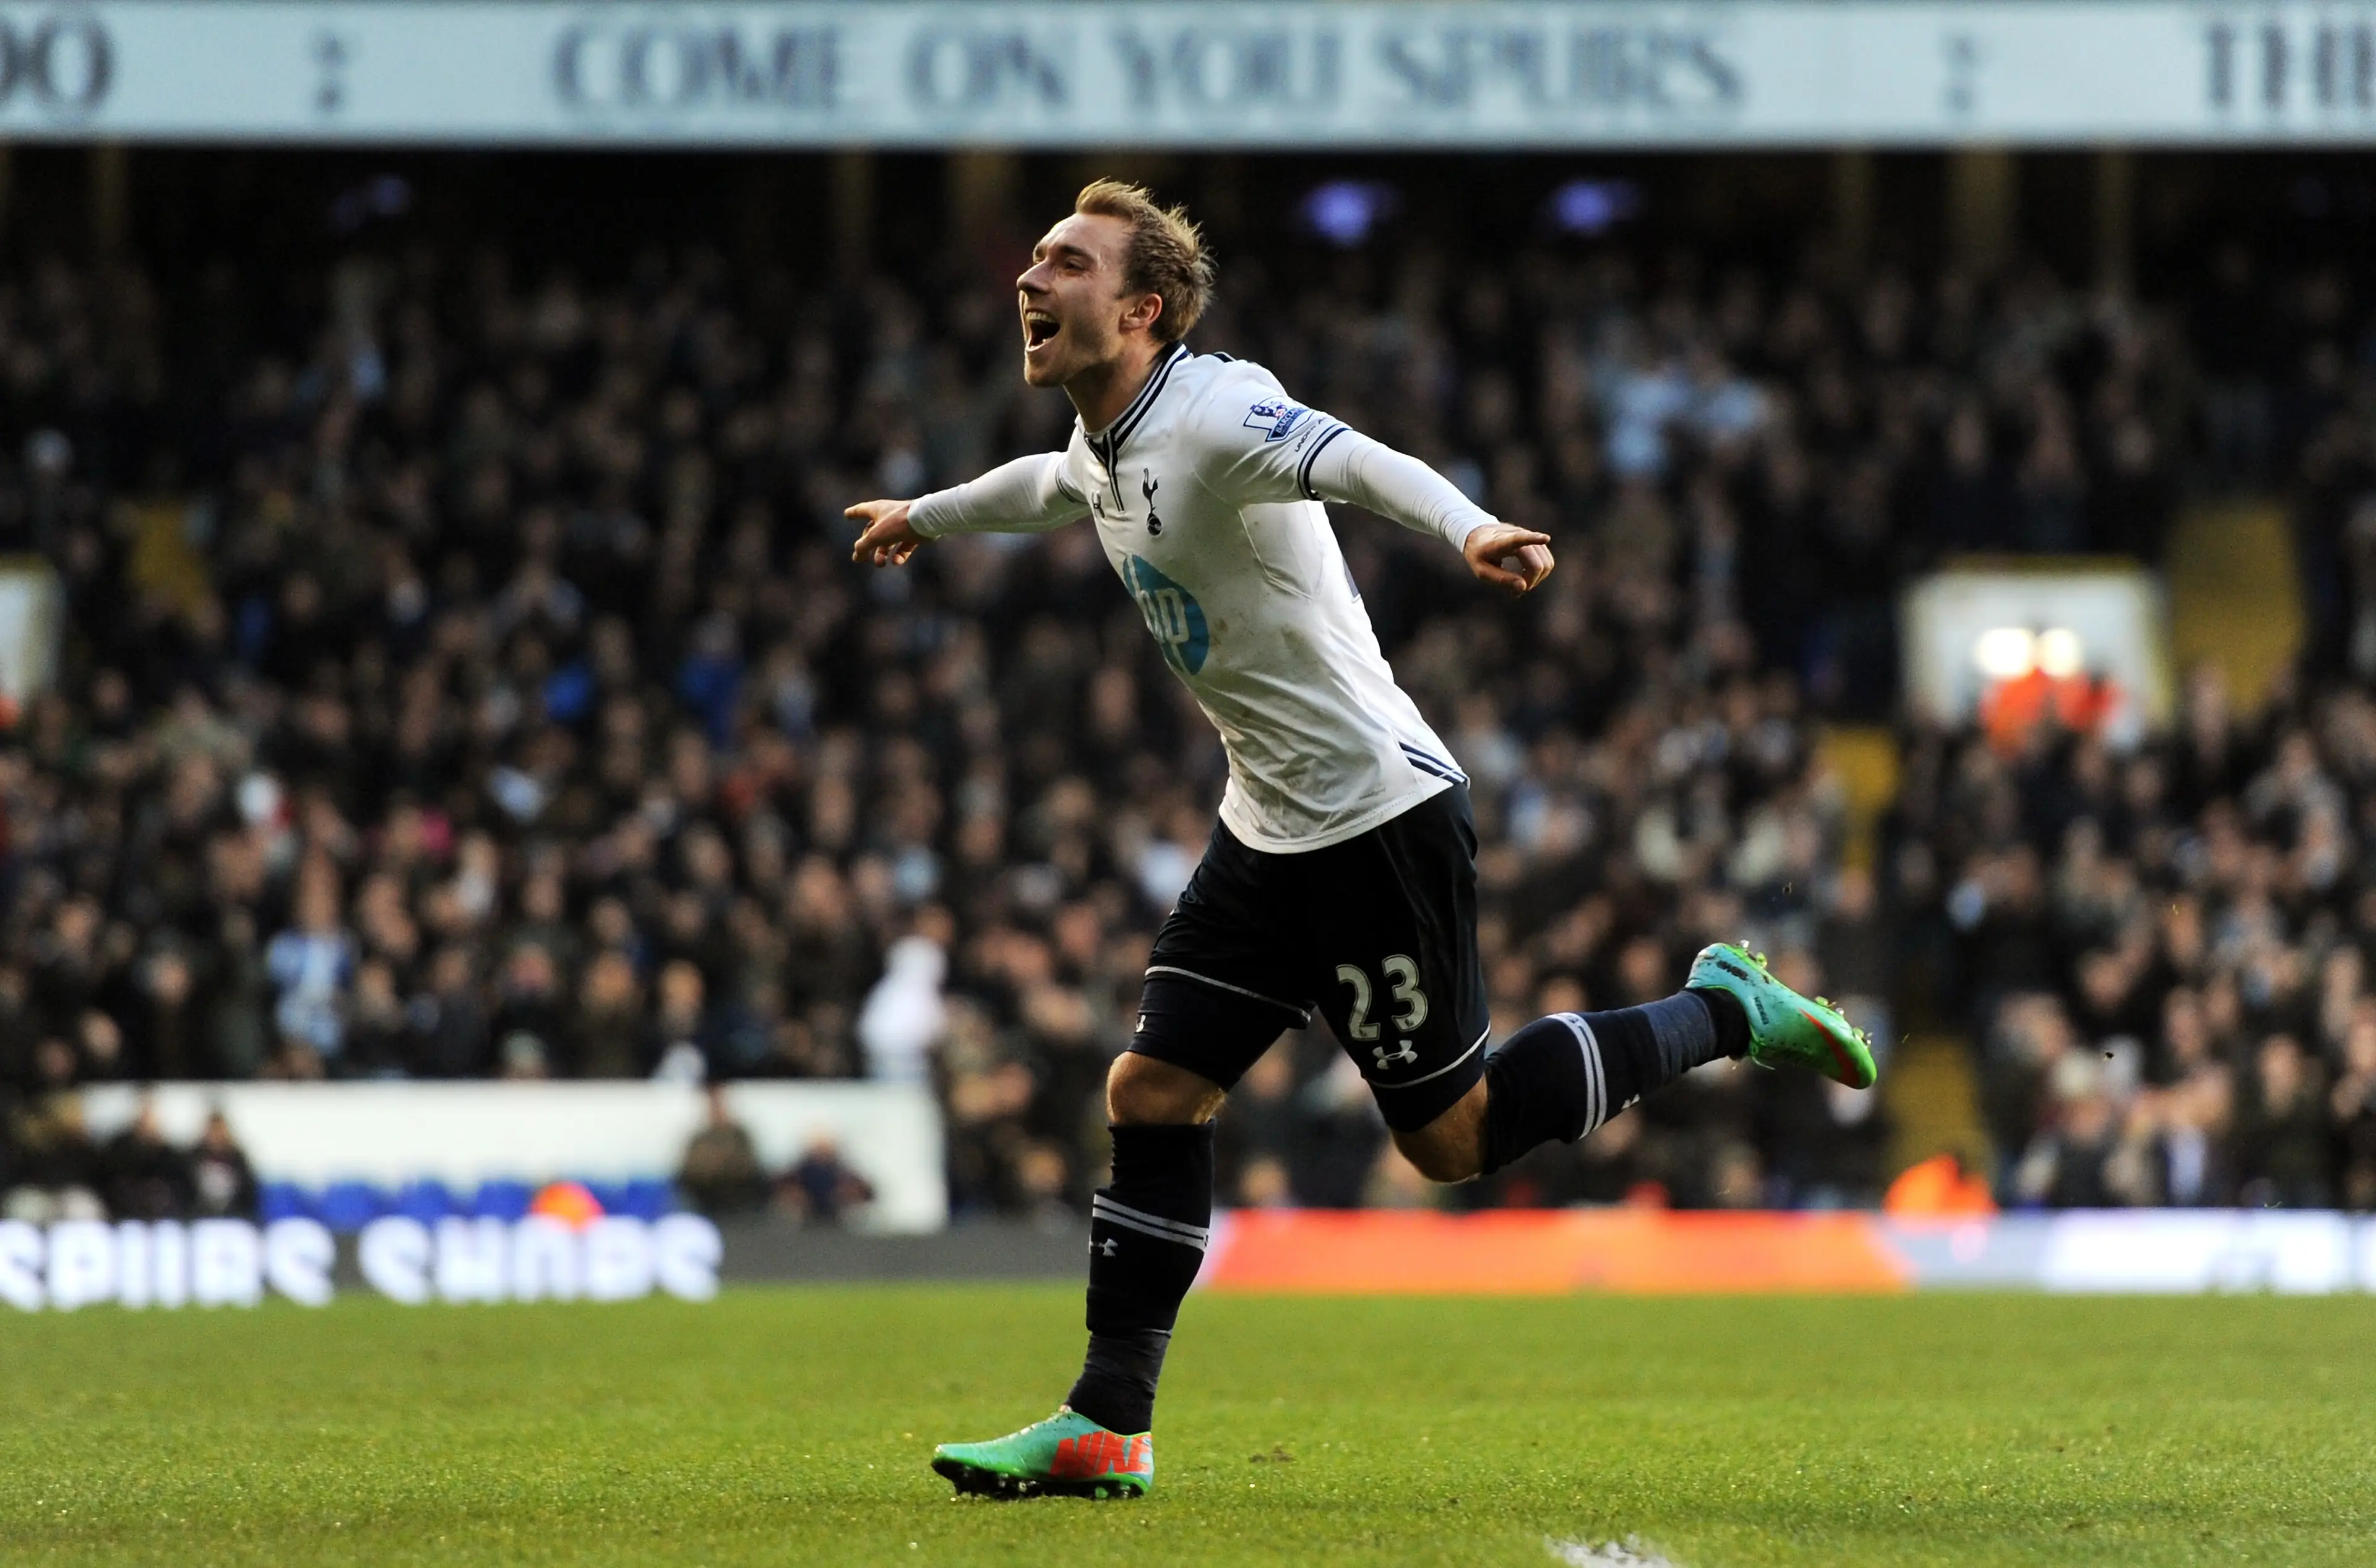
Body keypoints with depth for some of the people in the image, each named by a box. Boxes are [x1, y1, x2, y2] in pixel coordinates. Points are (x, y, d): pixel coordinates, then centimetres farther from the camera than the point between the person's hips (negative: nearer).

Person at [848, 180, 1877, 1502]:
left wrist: (1471, 529, -60)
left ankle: (1722, 1013, 15)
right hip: (1271, 834, 9)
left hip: (1380, 820, -9)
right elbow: (1050, 487, 35)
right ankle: (1108, 1429, 6)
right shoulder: (1103, 443, 9)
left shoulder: (1214, 414, -20)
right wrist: (926, 515, 54)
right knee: (1152, 1096, 2)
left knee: (1452, 1137, -2)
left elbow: (1358, 461, -40)